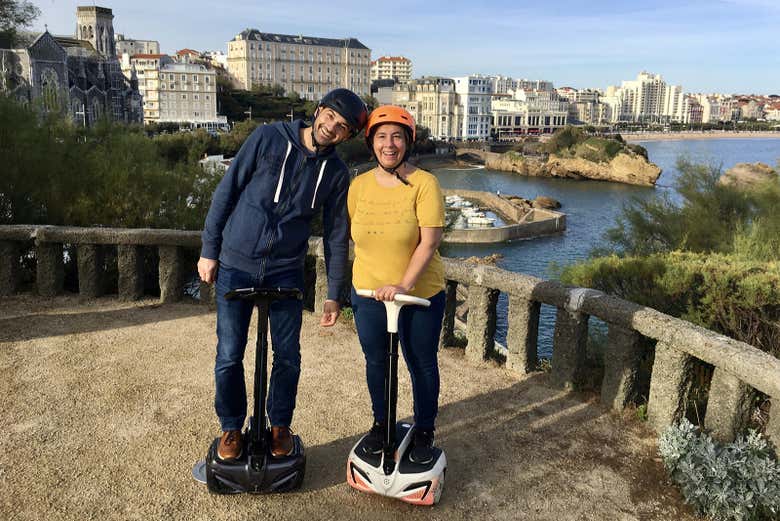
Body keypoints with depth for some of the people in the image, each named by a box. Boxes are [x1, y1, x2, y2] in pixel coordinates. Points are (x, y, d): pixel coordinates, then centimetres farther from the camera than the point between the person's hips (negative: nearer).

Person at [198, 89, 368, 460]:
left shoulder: (336, 173, 0)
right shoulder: (267, 138, -7)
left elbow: (336, 235, 5)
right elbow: (227, 191, -2)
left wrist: (334, 294, 4)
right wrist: (209, 250, -3)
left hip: (286, 272, 2)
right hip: (235, 265, -1)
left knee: (288, 357, 6)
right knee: (229, 356, 4)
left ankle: (280, 426, 30)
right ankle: (231, 428, 26)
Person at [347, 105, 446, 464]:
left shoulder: (424, 184, -15)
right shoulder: (359, 185, -1)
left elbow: (429, 242, -20)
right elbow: (351, 235, 9)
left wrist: (403, 286, -28)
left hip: (421, 294, -3)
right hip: (368, 293, 4)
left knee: (422, 364, 12)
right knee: (376, 362, 17)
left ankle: (424, 431, 33)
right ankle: (381, 423, 41)